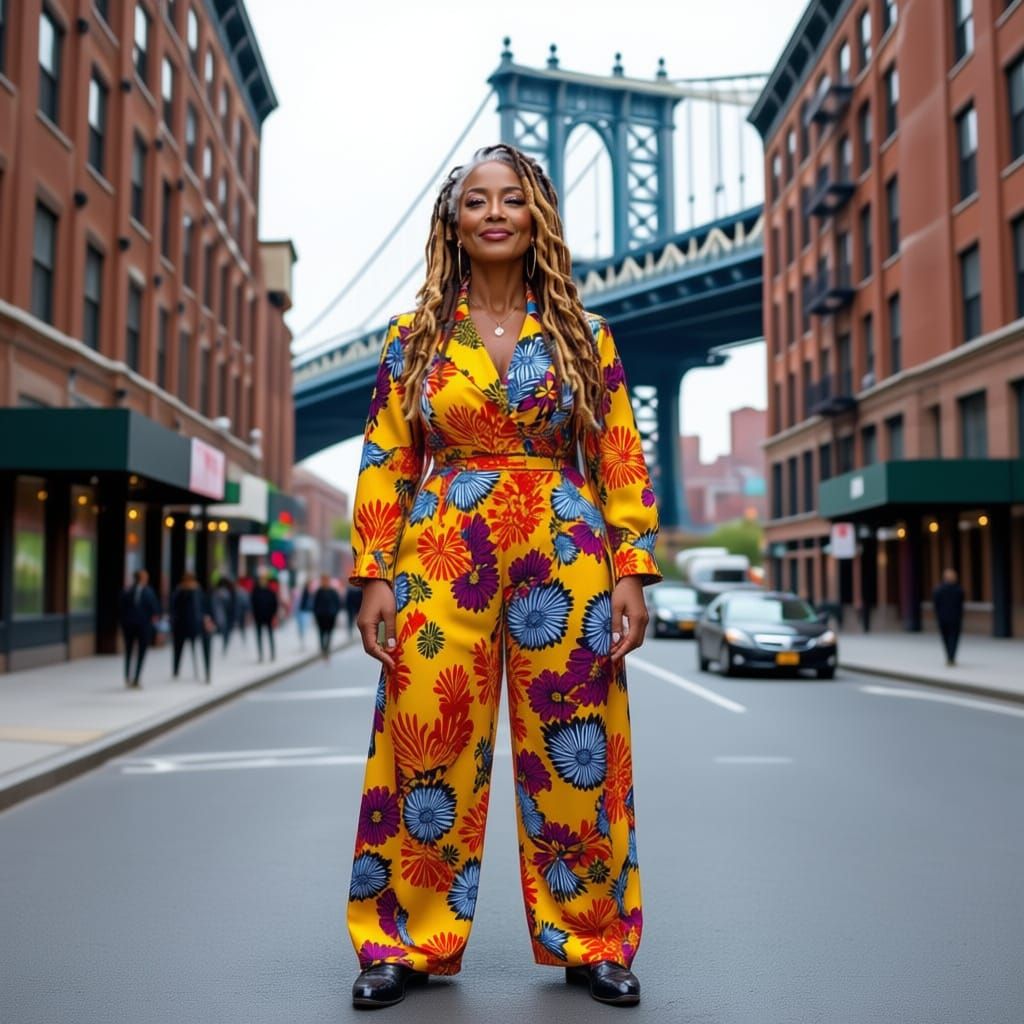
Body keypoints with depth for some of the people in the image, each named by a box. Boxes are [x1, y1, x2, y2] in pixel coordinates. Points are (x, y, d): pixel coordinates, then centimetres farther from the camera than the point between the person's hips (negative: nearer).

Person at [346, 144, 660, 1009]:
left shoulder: (584, 336, 8)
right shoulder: (413, 339, 8)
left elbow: (623, 463, 6)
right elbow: (385, 465, 6)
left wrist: (632, 573, -3)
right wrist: (375, 576, -2)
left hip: (565, 559, 0)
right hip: (441, 558, 0)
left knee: (574, 758, 4)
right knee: (431, 752, 2)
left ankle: (591, 942, 22)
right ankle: (408, 942, 19)